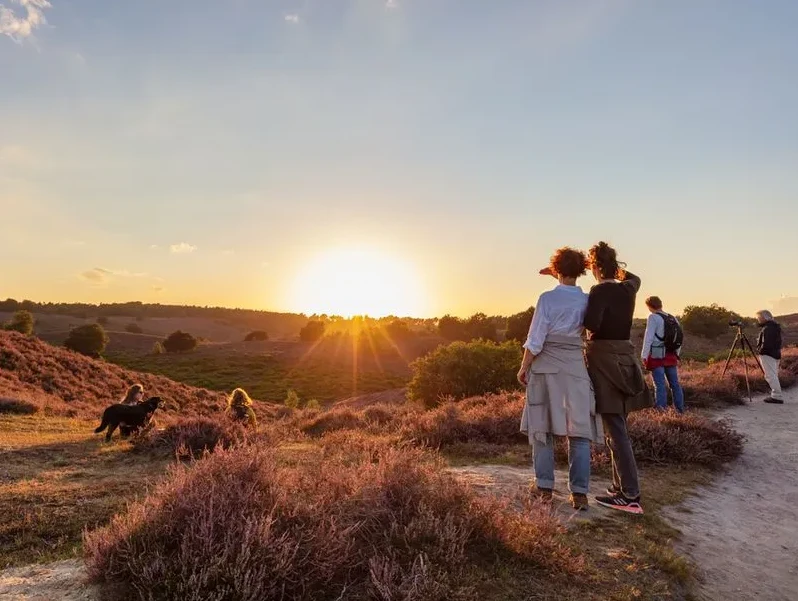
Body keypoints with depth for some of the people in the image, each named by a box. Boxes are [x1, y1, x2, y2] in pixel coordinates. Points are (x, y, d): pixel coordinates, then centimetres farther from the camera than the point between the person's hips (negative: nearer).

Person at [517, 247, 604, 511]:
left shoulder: (547, 298, -9)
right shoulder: (587, 300, 1)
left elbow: (535, 339, -10)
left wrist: (524, 367, 0)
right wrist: (556, 276, 28)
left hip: (546, 366, -2)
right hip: (575, 366, 3)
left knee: (542, 426, 9)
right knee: (579, 430, 5)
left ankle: (545, 487, 14)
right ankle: (579, 493, 4)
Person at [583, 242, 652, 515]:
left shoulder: (599, 291, -14)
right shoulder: (628, 288, 8)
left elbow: (591, 323, -29)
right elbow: (634, 277, 32)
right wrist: (616, 267, 33)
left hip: (604, 360, -8)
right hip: (624, 358, 8)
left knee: (615, 430, -5)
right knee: (617, 427, 15)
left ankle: (631, 496, -3)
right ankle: (621, 486, 23)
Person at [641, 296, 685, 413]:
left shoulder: (654, 317, -9)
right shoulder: (673, 319, 12)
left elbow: (648, 338, -14)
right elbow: (679, 339, 15)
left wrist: (644, 356, -12)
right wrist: (676, 355, 22)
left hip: (657, 357, -7)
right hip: (671, 357, 7)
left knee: (660, 384, -6)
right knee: (675, 383, 14)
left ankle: (661, 410, -8)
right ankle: (680, 409, 22)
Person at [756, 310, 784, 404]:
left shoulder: (767, 328, -17)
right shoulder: (775, 327, 16)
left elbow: (766, 343, -25)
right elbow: (778, 342, 21)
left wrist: (760, 350, -10)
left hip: (768, 355, -11)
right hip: (776, 354, 11)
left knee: (771, 375, -10)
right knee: (774, 375, 15)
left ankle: (777, 397, -13)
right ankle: (776, 395, 17)